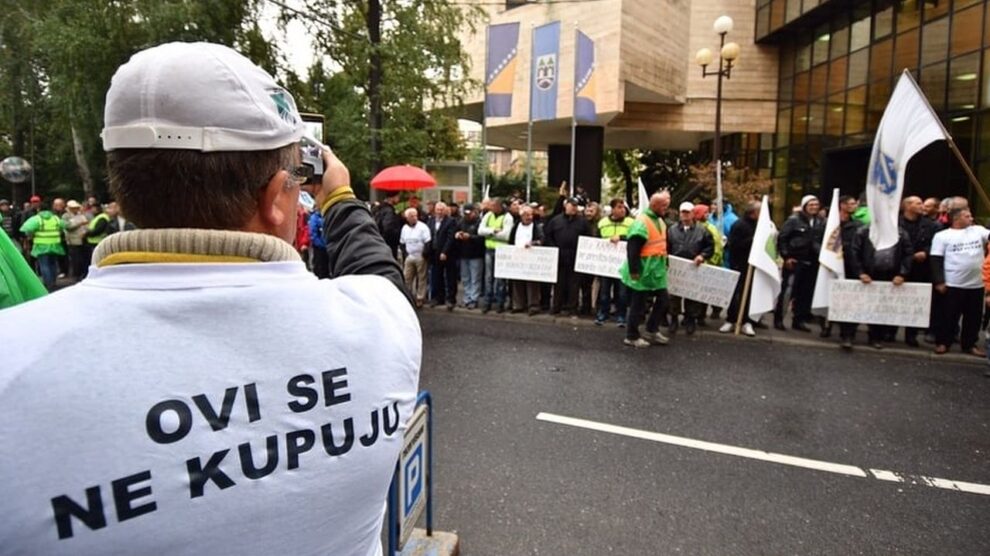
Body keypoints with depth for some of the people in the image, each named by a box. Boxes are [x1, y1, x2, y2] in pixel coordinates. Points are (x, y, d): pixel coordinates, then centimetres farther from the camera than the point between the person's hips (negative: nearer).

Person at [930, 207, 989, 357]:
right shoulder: (942, 235, -3)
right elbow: (936, 260, -7)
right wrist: (939, 281, -13)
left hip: (976, 284, 5)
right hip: (952, 285, -4)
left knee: (974, 317, 12)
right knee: (948, 316, 3)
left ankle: (969, 344, 23)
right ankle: (942, 342, 14)